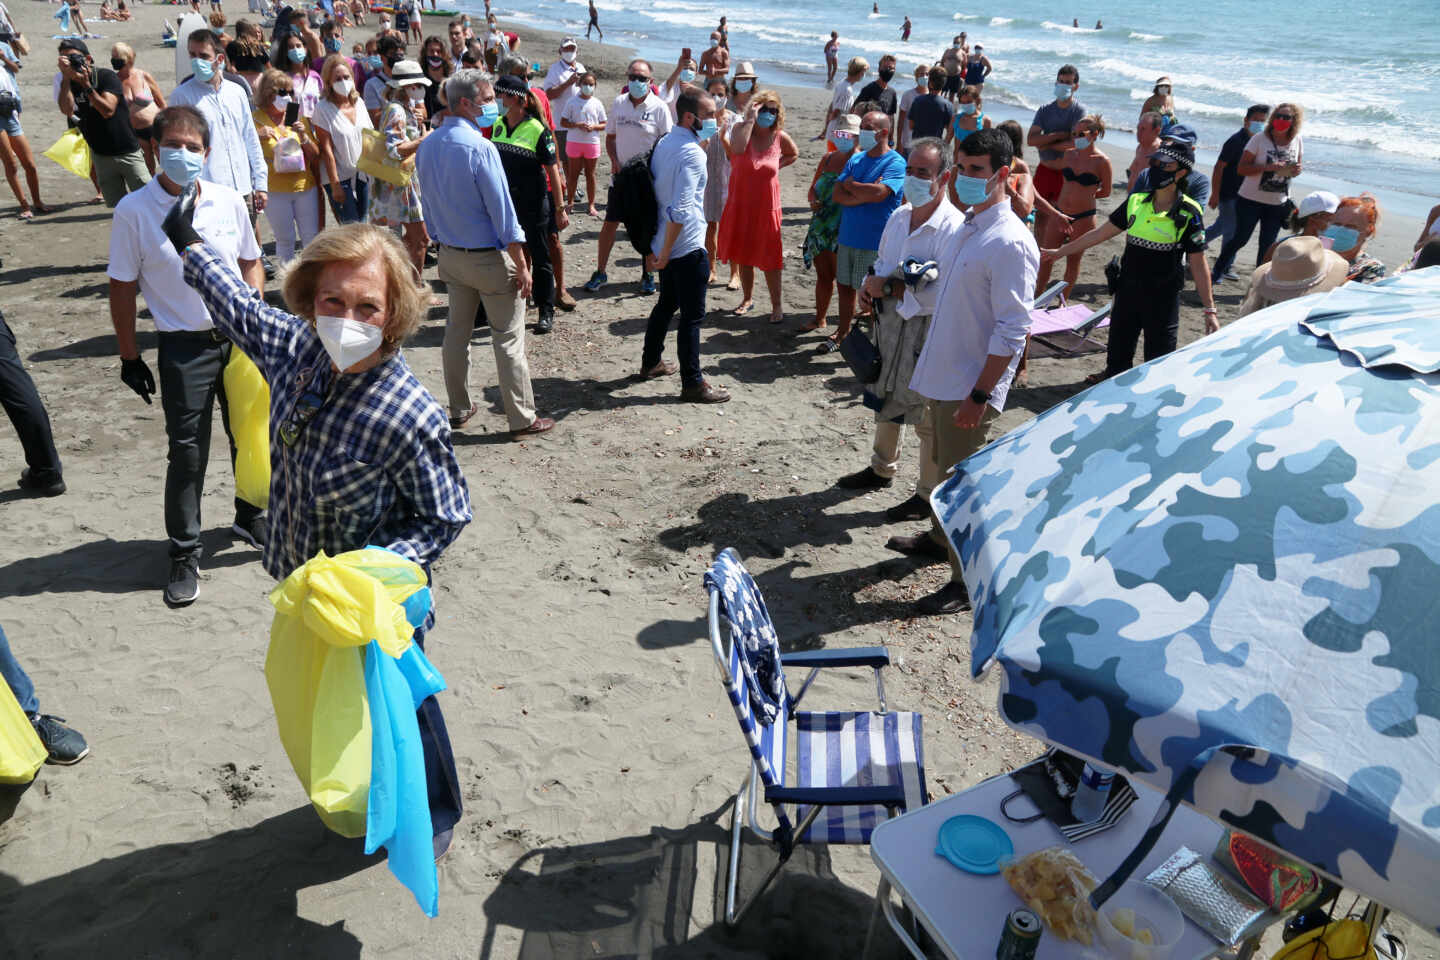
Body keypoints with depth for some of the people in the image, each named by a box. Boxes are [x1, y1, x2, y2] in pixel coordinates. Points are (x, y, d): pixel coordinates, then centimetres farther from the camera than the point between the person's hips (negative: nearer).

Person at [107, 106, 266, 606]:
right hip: (183, 346, -3)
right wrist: (129, 357, -4)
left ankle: (251, 518, 38)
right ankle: (184, 554, 15)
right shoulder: (134, 210, -8)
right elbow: (122, 287, -4)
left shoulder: (229, 201, 1)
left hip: (240, 338, 3)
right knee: (187, 452, 1)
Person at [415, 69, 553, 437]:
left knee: (456, 333, 16)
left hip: (450, 254, 8)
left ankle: (458, 410, 27)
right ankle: (522, 419, 6)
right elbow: (501, 210, -19)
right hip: (489, 256, -7)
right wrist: (521, 265, -14)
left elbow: (428, 203, 11)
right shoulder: (479, 147, -20)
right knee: (508, 339, 0)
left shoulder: (427, 146, 4)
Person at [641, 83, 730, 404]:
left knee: (666, 304, 23)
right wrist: (665, 253, -20)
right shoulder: (692, 153, -20)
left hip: (666, 244, 9)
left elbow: (657, 195, 15)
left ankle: (651, 363, 35)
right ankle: (692, 383, 4)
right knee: (692, 316, -2)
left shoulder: (664, 143, 9)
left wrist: (654, 247, 18)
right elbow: (680, 210, -27)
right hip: (687, 246, -9)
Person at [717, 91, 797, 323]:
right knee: (743, 255, 14)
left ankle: (776, 306, 11)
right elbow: (737, 149, -31)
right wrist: (751, 120, -26)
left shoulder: (780, 137, -4)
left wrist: (776, 166, 2)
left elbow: (794, 155, 18)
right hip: (740, 205, 1)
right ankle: (747, 298, 32)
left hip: (766, 208, -1)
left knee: (770, 259, 0)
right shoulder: (741, 127, -8)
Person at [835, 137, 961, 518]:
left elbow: (944, 293, -27)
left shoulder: (954, 228, -20)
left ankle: (929, 494, 20)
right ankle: (882, 469, 46)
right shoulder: (899, 217, 6)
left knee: (928, 418, 3)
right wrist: (870, 285, -3)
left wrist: (889, 288, -21)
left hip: (927, 333, -8)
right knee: (886, 401, 24)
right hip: (889, 324, 8)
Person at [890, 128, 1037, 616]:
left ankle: (968, 580, 15)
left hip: (971, 385, -9)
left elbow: (1012, 331, -21)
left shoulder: (1010, 243, -19)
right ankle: (941, 537, 46)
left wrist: (979, 395, -23)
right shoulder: (969, 227, 10)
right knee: (944, 467, 25)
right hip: (943, 375, 9)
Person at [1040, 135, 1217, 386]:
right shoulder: (1136, 203, -1)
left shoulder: (1189, 214, -13)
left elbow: (1198, 265, -10)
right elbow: (1101, 233, 8)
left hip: (1163, 299, -4)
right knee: (1119, 345, 21)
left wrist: (1210, 310, -11)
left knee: (1158, 357, 6)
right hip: (1128, 290, 5)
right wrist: (1061, 251, 9)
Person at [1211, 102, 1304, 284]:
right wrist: (1268, 167, -28)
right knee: (1240, 239, 4)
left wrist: (1296, 170, -11)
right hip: (1251, 200, -4)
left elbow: (1298, 165, 15)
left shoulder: (1297, 141, 2)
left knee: (1268, 245, 10)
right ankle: (1218, 271, 23)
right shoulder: (1260, 139, -12)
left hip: (1278, 204, 4)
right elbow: (1241, 168, -15)